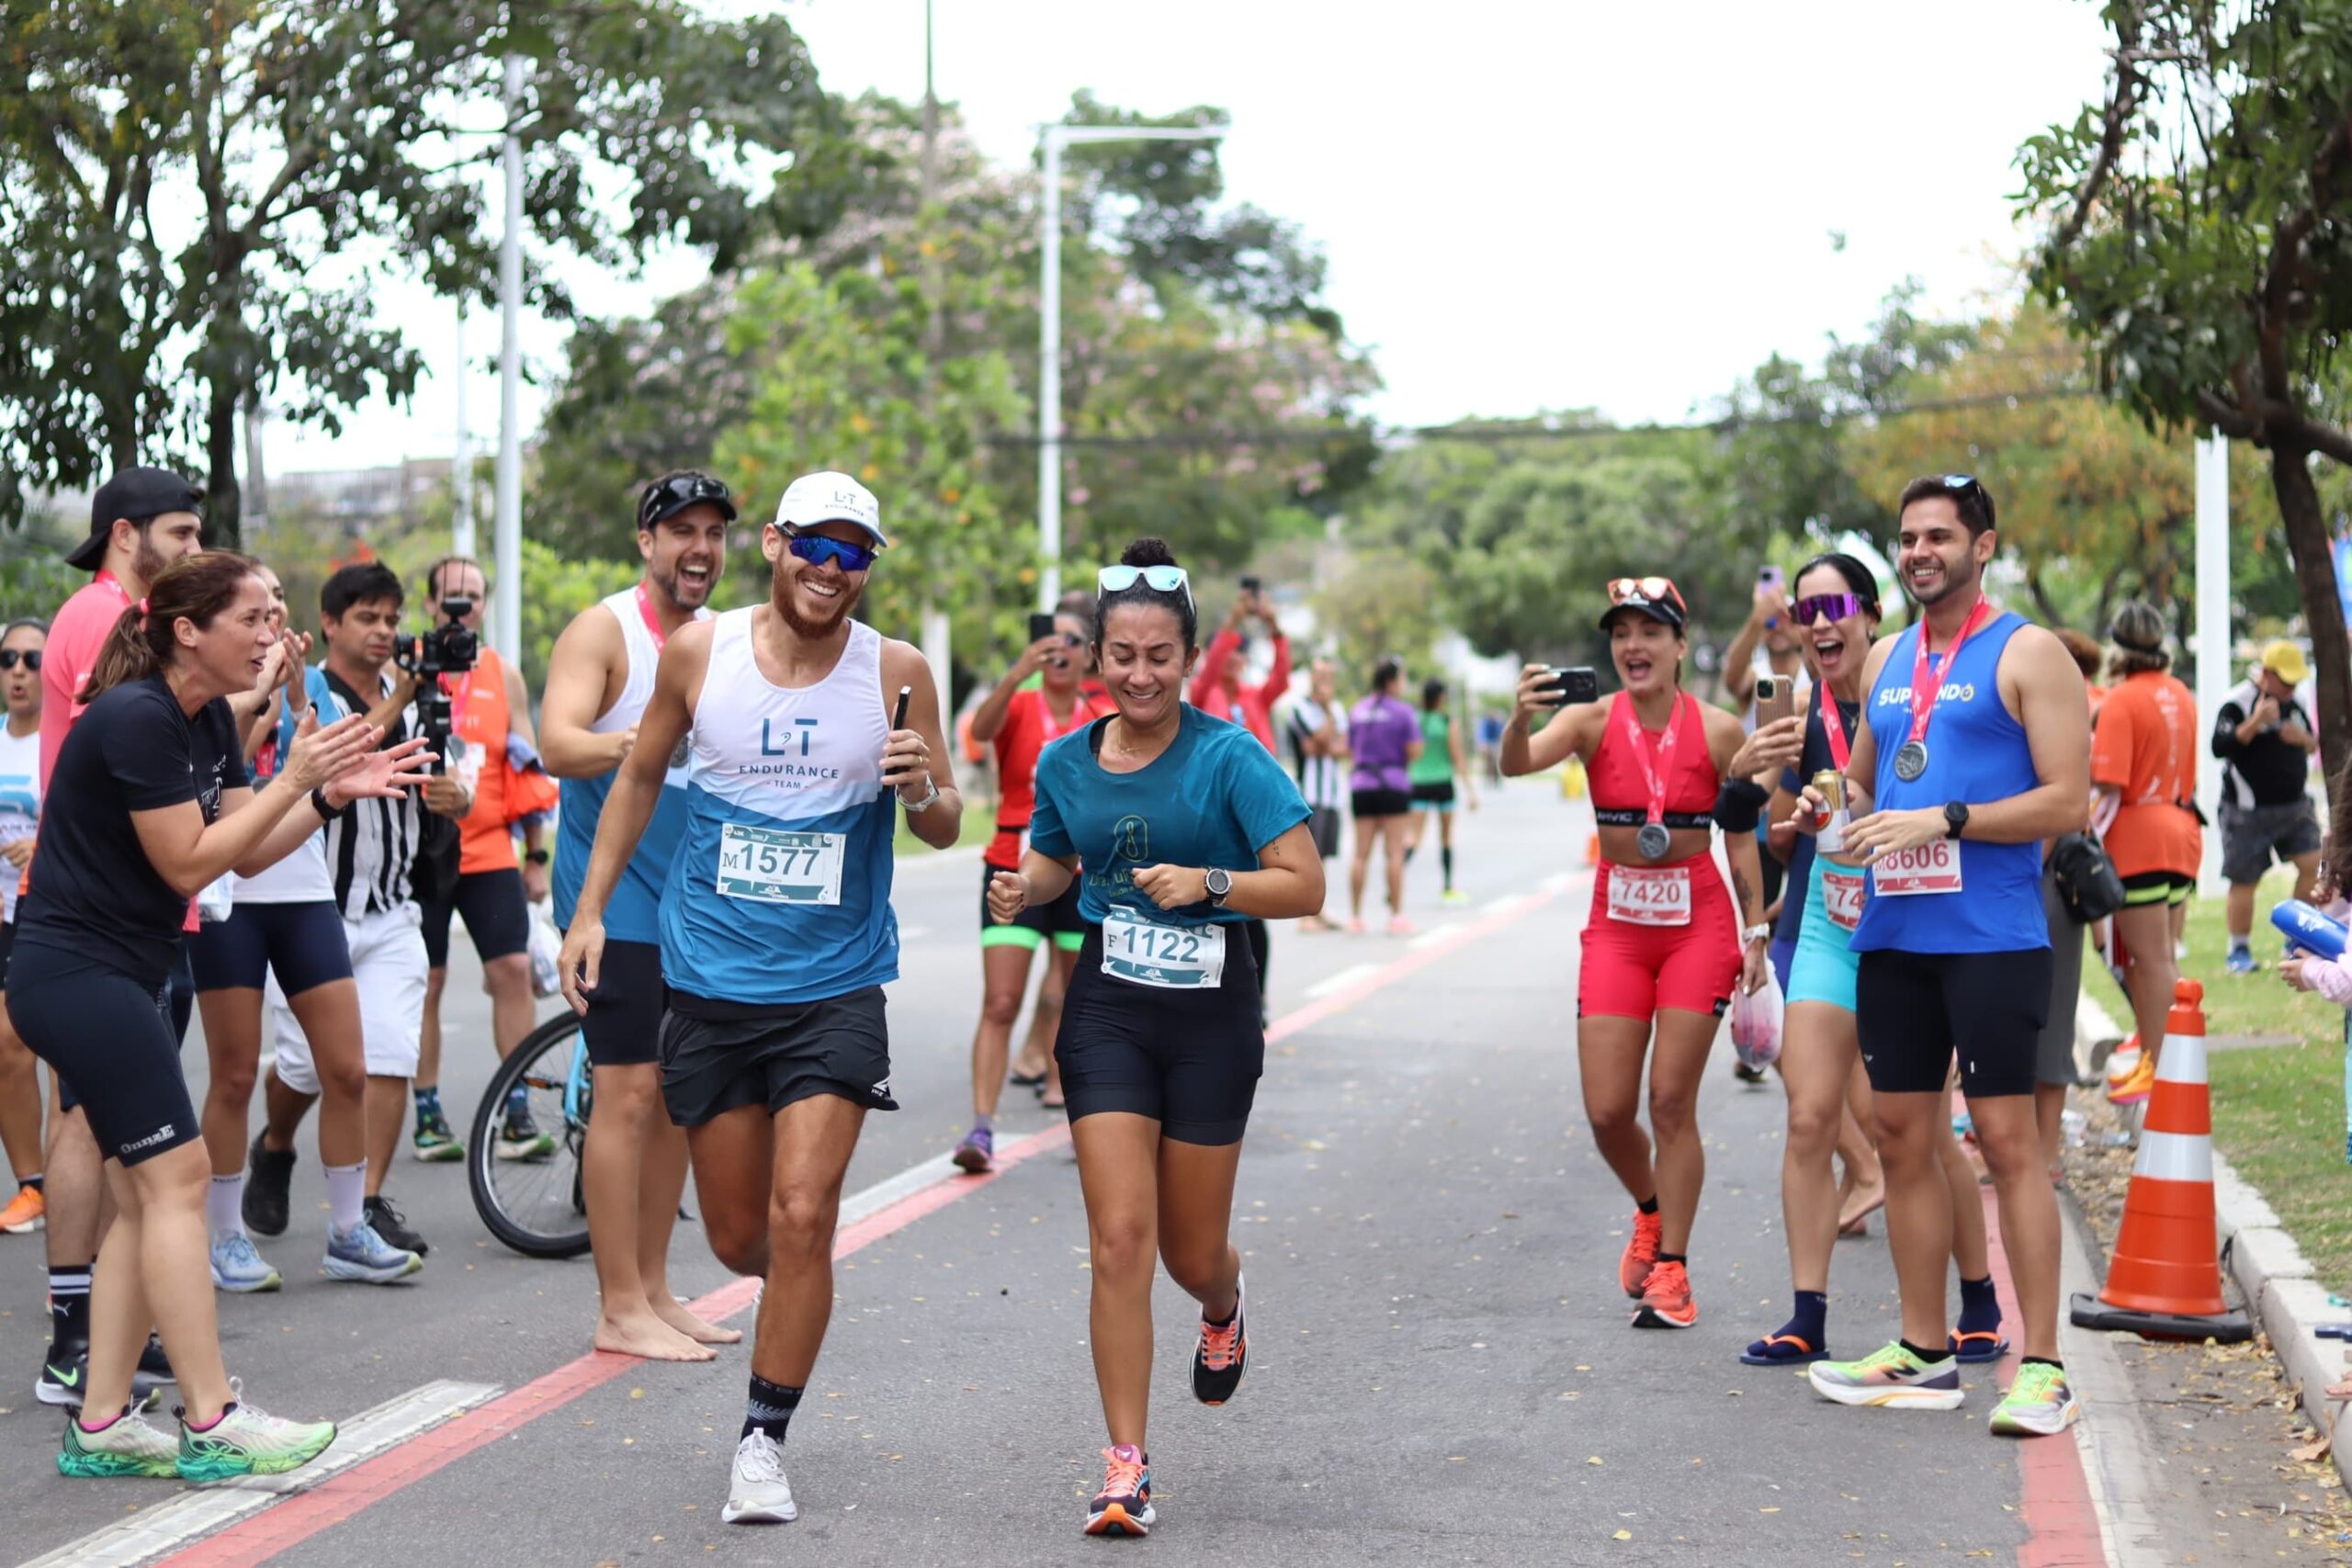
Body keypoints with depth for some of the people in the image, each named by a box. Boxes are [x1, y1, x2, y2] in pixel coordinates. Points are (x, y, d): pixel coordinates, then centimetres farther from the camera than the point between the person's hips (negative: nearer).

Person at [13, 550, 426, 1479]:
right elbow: (188, 864, -18)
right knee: (174, 1177, -11)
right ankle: (213, 1426, -9)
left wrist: (331, 794, -5)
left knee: (145, 1196, 8)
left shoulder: (208, 720, 10)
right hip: (76, 973, -10)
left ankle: (101, 1428, 11)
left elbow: (246, 853, 9)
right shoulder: (136, 719, -18)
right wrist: (295, 779, -18)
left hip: (118, 978, 10)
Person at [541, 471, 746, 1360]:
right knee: (628, 1092, -9)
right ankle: (620, 1309, -3)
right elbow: (557, 744, -24)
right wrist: (624, 743, -43)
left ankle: (653, 1290, 20)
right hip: (616, 896, -7)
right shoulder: (604, 632, -9)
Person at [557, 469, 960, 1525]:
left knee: (801, 1219, -13)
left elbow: (946, 829, 4)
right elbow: (640, 776, 13)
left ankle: (763, 1441, 2)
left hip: (835, 991, -2)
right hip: (711, 987, 2)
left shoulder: (897, 673, -3)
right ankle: (798, 1295, 45)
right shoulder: (698, 652, -1)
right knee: (737, 1239, 9)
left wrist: (922, 789, -19)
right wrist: (590, 907, 9)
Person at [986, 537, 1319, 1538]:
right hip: (1108, 1013, 2)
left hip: (1211, 1016, -2)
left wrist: (1207, 882, -24)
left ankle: (1223, 1309, 49)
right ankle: (1127, 1467, -2)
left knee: (1192, 1254, 10)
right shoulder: (1066, 764, 2)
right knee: (1120, 1238, -9)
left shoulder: (1228, 758, -11)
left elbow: (1304, 885, -11)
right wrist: (1019, 892, 0)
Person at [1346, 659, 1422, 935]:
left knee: (1361, 853, 7)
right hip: (1393, 784, -4)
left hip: (1361, 786, 4)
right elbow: (1414, 751, -11)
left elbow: (1350, 750, 13)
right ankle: (1396, 917, -2)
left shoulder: (1357, 711, 8)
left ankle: (1355, 916, 7)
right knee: (1394, 853, -1)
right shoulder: (1403, 711, -7)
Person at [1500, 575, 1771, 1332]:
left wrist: (1755, 933, 2)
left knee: (1672, 1101, -3)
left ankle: (1670, 1269, 9)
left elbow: (1741, 836, 4)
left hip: (1698, 922, -2)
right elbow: (1516, 763, -23)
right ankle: (1651, 1212, 31)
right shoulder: (1593, 720, -5)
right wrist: (1522, 717, -44)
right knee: (1607, 1111, -1)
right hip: (1617, 924, 2)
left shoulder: (1718, 730, -5)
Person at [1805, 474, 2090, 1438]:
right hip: (1893, 933, 7)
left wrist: (1943, 821, -18)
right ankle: (1924, 1355, 18)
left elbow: (2068, 801, -10)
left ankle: (2041, 1366, -4)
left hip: (1991, 934, -7)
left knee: (2005, 1138, -8)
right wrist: (1831, 806, 4)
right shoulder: (1887, 659, 17)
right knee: (1901, 1138, 8)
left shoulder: (2026, 654, -3)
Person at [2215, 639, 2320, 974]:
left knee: (2313, 865, -6)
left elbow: (2313, 745, 18)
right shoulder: (2237, 703, -13)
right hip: (2248, 810, -6)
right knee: (2243, 881, -1)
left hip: (2294, 805, 6)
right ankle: (2239, 950, 13)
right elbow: (2220, 747, -22)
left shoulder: (2295, 703, 10)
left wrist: (2304, 738, -6)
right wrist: (2256, 721, -31)